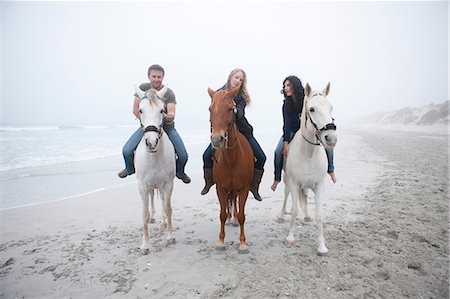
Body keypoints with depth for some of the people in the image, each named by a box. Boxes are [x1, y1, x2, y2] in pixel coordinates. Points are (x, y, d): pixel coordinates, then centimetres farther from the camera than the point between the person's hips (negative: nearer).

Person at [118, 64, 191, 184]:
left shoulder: (169, 93, -14)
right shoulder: (143, 88, -8)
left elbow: (172, 114, -25)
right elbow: (135, 110, -6)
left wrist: (168, 117, -49)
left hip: (167, 127, -1)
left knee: (183, 155, -11)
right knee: (126, 151, -11)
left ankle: (180, 173, 24)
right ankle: (130, 169, 24)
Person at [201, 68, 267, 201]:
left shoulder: (242, 96, -5)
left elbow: (240, 111, -24)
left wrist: (236, 111, -47)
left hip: (242, 130, 0)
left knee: (261, 157, -10)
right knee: (207, 155, -15)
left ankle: (254, 186, 9)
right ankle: (209, 182, 12)